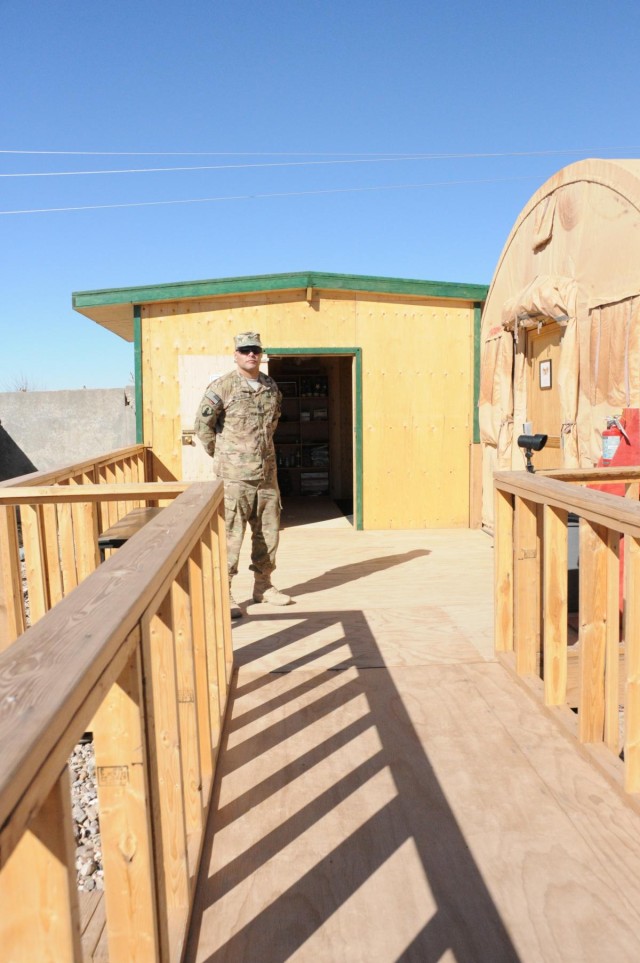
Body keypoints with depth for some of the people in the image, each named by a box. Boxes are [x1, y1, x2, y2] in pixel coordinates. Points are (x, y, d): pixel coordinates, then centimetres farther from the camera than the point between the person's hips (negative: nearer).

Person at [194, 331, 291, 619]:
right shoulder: (222, 387, -9)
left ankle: (263, 585, 29)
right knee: (230, 534, -3)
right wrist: (222, 456, 0)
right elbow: (203, 425, -5)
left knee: (268, 531, 13)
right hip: (235, 476, -6)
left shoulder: (271, 386, 9)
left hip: (267, 474, 6)